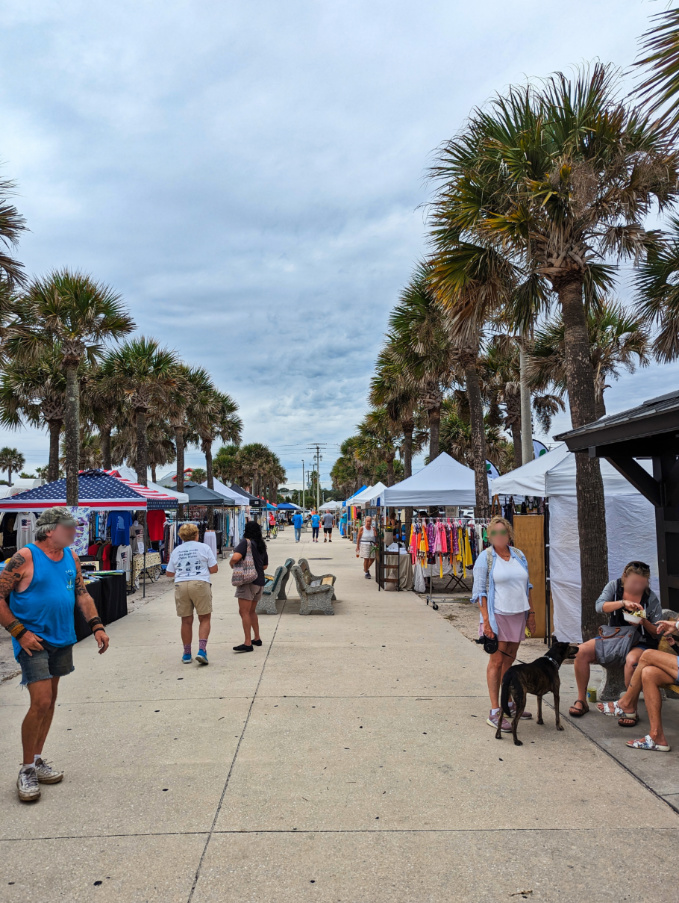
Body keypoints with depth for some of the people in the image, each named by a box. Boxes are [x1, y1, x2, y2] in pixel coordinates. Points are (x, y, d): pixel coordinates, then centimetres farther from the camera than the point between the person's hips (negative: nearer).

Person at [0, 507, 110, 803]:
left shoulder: (71, 557, 5)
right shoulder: (24, 558, -15)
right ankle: (26, 770, 8)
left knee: (50, 701, 14)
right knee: (40, 702, -10)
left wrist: (97, 626, 1)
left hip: (62, 640, 7)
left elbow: (82, 594, 11)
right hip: (33, 642, -7)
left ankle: (37, 759, 30)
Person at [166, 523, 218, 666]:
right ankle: (202, 650, -8)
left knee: (186, 621, 11)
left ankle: (187, 654, 18)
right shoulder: (204, 547, 3)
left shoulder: (176, 551, 11)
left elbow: (169, 573, 15)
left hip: (181, 586, 3)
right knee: (204, 619, 6)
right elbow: (214, 569, 2)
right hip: (200, 584, -3)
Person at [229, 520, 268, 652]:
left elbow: (235, 557, -24)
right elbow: (265, 565, 21)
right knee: (251, 611, 21)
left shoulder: (246, 542, -9)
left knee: (244, 612, -7)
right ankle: (257, 638, 28)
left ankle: (247, 643, -10)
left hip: (248, 581, -8)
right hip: (260, 581, 8)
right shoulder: (262, 545, 13)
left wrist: (231, 563, -5)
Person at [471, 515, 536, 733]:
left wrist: (530, 612, 12)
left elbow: (526, 586, 17)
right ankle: (494, 712, 0)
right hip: (498, 615, -5)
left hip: (518, 614, 5)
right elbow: (480, 591, -10)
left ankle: (508, 703, 28)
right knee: (497, 661, -4)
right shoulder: (485, 558, -8)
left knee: (510, 660, 15)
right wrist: (486, 620, -16)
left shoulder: (519, 556, 8)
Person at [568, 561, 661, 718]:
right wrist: (623, 603, -31)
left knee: (632, 660, -39)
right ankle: (581, 700, -7)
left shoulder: (651, 599, -7)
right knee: (581, 652, -19)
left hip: (640, 643, -3)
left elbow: (658, 632, -3)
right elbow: (600, 606, -17)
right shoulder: (614, 586, -2)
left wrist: (645, 623, -24)